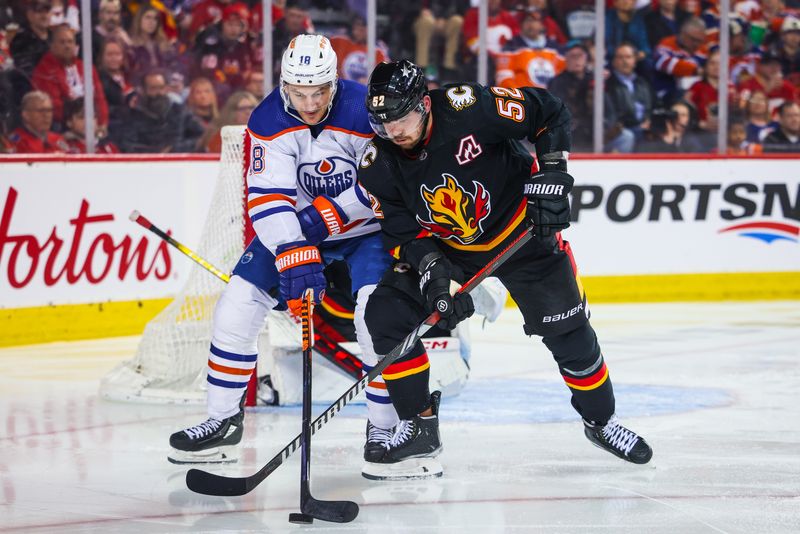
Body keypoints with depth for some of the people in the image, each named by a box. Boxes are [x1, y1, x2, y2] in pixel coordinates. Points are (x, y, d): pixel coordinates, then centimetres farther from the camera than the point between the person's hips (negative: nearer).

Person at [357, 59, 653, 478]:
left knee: (566, 329, -1)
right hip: (446, 246, 3)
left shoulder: (470, 107, -30)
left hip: (522, 227, -3)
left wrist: (551, 175, -21)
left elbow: (550, 112, -17)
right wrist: (432, 272, -27)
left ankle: (601, 420, 25)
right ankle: (420, 428, -1)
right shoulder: (378, 166, -18)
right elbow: (402, 234, -11)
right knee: (386, 314, -14)